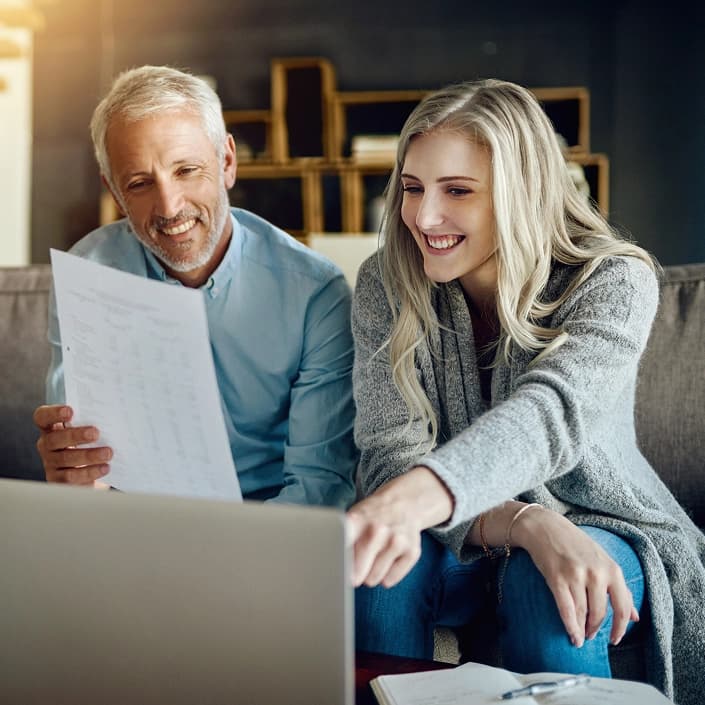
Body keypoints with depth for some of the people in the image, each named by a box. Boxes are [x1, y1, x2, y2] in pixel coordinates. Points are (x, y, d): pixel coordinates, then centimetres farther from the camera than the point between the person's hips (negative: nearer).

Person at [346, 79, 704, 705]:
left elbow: (552, 411, -38)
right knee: (382, 567, -29)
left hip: (598, 531, -1)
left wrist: (417, 495, -59)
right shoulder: (384, 285, -9)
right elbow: (390, 453, -18)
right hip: (462, 540, 2)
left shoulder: (615, 280, -17)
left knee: (545, 590, -34)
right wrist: (525, 524, -38)